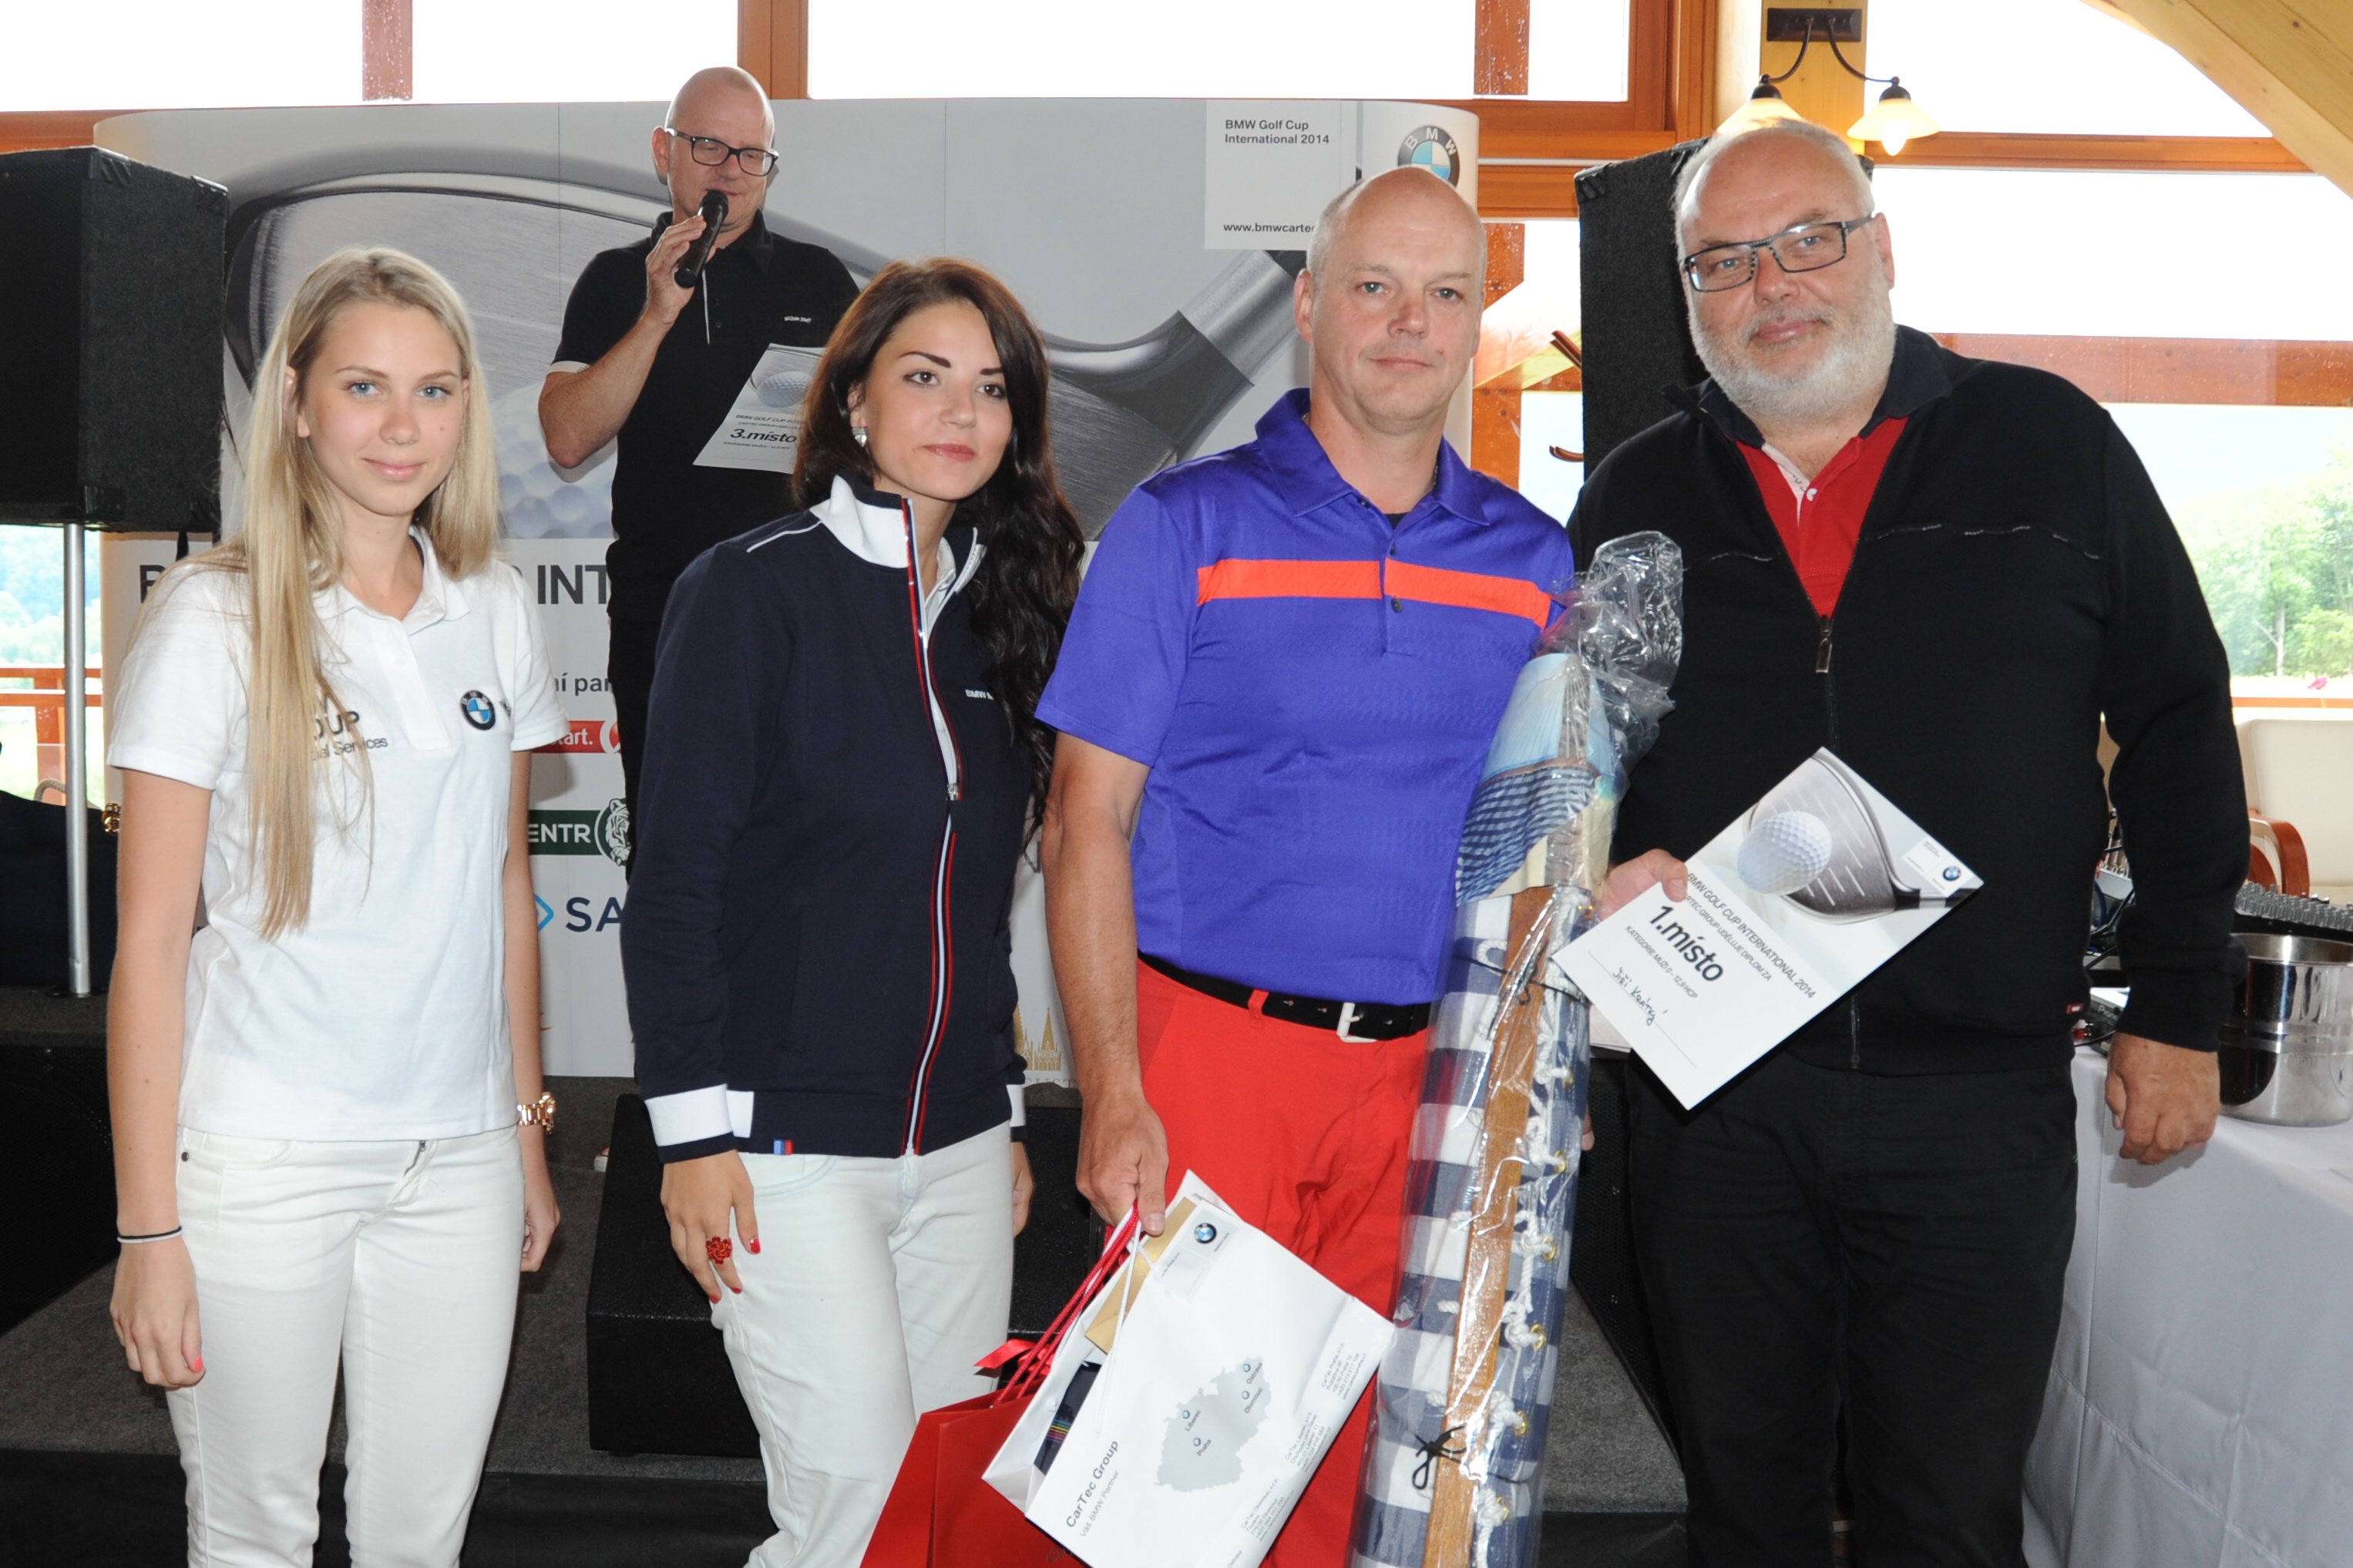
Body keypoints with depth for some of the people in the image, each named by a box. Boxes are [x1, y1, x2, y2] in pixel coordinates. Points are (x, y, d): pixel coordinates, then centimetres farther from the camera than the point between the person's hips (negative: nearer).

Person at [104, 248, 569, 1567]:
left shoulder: (497, 611, 6)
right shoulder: (217, 617, -7)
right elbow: (151, 943, -8)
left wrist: (528, 1126, 14)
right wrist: (149, 1227, -9)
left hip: (459, 1155, 4)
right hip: (263, 1159, -3)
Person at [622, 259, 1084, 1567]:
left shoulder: (1002, 607, 11)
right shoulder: (756, 590, -7)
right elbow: (676, 876, -8)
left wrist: (1007, 1110, 16)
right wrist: (694, 1126, -13)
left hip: (958, 1143, 6)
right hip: (792, 1147, -6)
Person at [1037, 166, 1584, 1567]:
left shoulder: (1534, 559, 9)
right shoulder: (1185, 526, -1)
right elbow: (1090, 824, -4)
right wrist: (1114, 1096, -11)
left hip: (1426, 1074, 3)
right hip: (1210, 1044, -3)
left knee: (1370, 1440, 11)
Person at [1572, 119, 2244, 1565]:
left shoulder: (2052, 445, 2)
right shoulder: (1638, 497, 7)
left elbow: (2177, 727, 5)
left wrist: (2181, 1009, 3)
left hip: (1980, 1087, -1)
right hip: (1712, 1088, 2)